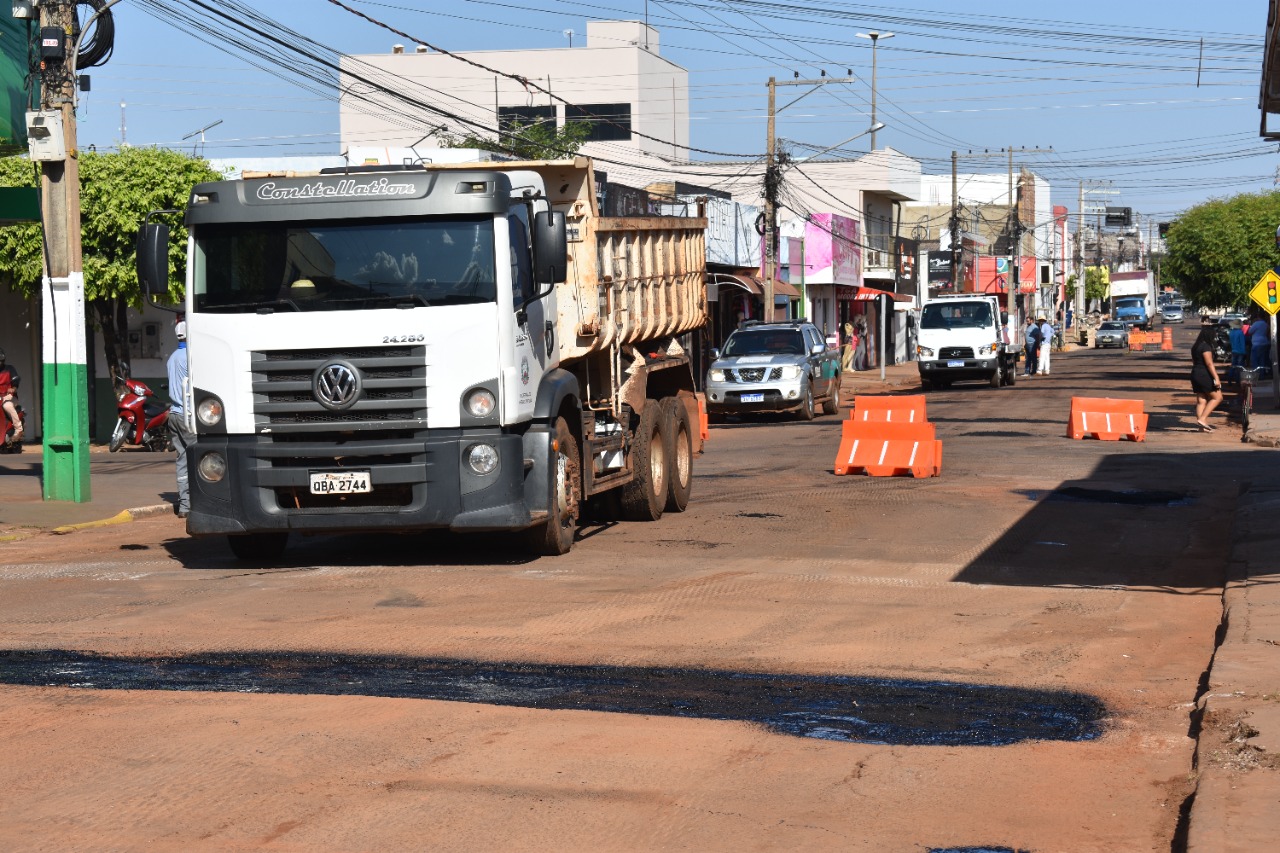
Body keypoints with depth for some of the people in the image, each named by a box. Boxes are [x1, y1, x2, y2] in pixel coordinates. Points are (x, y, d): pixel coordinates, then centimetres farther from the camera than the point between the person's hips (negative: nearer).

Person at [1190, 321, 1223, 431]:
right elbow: (1209, 363, -19)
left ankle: (1202, 426, 6)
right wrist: (1216, 378, -20)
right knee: (1217, 397, -1)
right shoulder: (1206, 347, -15)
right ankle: (1202, 419, -11)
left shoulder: (1196, 346, 14)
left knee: (1201, 401, 8)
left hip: (1195, 374, 9)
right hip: (1204, 376, -9)